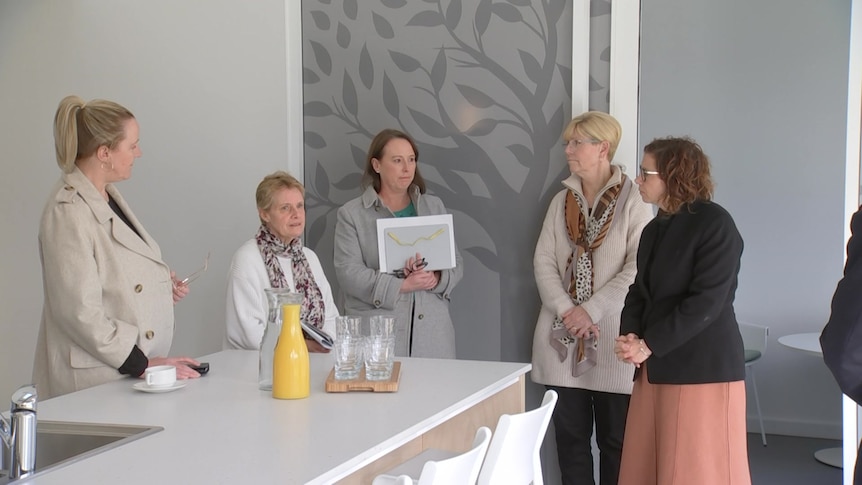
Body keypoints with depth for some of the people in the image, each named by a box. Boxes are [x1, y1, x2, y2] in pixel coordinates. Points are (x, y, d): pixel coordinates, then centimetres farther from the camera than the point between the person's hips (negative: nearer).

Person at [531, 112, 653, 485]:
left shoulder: (633, 202, -5)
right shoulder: (561, 201, 11)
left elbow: (638, 268, -12)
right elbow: (543, 261, 4)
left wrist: (591, 311, -17)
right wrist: (565, 310, -12)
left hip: (611, 338, -4)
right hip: (562, 336, 4)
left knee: (615, 438, 4)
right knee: (570, 434, 9)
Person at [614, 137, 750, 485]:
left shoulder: (714, 223, -10)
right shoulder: (654, 230, 15)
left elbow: (707, 301, -17)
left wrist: (649, 344, -16)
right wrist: (630, 334, -6)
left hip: (703, 368, -8)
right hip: (656, 368, 8)